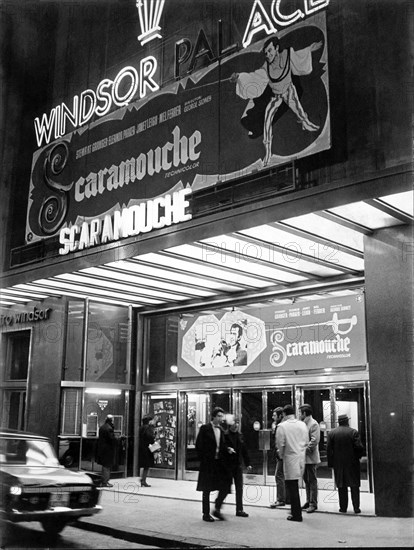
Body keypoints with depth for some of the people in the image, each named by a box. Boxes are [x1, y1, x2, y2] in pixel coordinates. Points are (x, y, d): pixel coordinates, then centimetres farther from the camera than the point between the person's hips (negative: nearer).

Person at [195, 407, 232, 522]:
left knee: (226, 485, -2)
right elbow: (198, 445, -8)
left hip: (220, 462, 6)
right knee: (207, 489, 4)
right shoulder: (205, 428, -8)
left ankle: (217, 509, 15)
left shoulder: (221, 430, 11)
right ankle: (206, 514, 15)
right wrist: (204, 459, -10)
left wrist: (227, 450, 0)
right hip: (208, 463, -6)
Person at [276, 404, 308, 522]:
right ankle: (296, 511, 25)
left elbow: (280, 444, -11)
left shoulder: (282, 426, -12)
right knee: (294, 486, 18)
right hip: (301, 458, 6)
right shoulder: (302, 424, 2)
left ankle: (297, 515, 6)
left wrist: (281, 454, 8)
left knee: (292, 487, 2)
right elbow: (306, 441, 8)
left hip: (290, 459, -5)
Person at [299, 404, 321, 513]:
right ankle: (308, 501, 23)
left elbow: (314, 441, -19)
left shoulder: (314, 424, -13)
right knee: (306, 480, 14)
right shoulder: (303, 423, 13)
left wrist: (305, 450, -17)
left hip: (310, 458, -8)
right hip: (303, 457, 8)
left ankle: (313, 504, 3)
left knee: (312, 481, -2)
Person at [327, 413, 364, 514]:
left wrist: (330, 463, 4)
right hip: (352, 463, -1)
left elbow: (329, 450, -2)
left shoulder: (331, 433, -1)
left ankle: (343, 507, 11)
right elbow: (359, 447, -12)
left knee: (341, 486, 9)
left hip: (338, 464, 1)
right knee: (354, 486, 7)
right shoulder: (353, 432, -7)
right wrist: (358, 456, 6)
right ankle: (356, 508, 7)